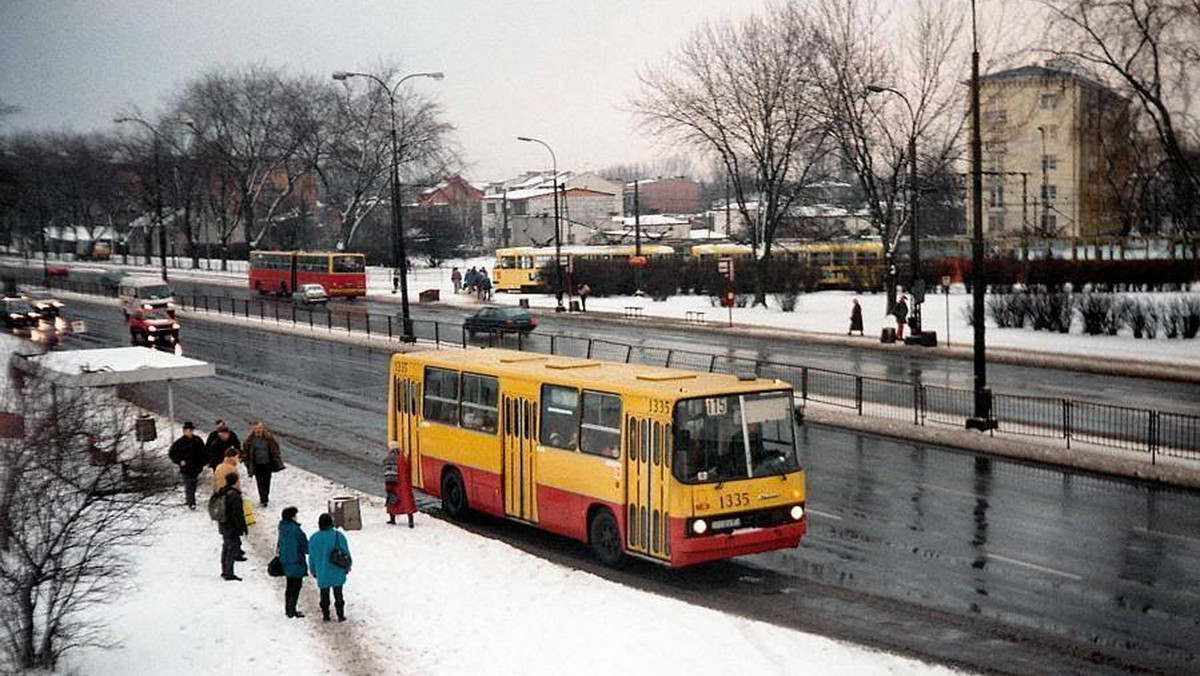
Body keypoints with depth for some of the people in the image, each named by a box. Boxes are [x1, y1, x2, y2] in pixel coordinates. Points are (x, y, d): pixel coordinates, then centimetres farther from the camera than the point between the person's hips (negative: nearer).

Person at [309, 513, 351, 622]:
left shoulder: (314, 538, -5)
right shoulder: (338, 536, -11)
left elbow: (311, 556, 2)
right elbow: (345, 552, -5)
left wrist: (313, 571, 14)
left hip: (322, 573, 1)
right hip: (337, 572, -1)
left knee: (324, 594, 13)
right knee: (338, 593, 9)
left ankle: (325, 615, 15)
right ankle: (340, 615, 10)